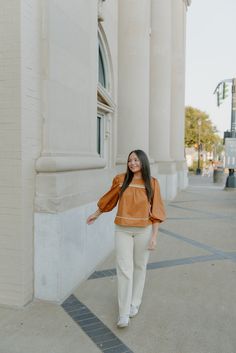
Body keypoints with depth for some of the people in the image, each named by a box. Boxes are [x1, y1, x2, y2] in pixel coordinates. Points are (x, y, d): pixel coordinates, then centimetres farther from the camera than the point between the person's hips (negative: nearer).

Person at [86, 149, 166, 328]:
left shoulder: (152, 183, -5)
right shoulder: (121, 179, -2)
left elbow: (156, 212, -4)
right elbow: (109, 199, 14)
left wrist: (154, 236, -9)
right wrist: (96, 214, 24)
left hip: (143, 230, 0)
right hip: (122, 230, 0)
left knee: (139, 267, 14)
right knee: (124, 270, -2)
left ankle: (135, 303, 35)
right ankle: (124, 314, 9)